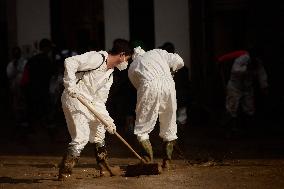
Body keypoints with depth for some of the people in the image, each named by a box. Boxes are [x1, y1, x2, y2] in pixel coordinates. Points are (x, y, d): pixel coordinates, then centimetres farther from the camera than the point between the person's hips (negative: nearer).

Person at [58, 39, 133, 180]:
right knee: (82, 137, -15)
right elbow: (70, 62, -22)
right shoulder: (97, 58, -13)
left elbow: (100, 100, 12)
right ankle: (64, 173, -11)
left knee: (99, 127, 21)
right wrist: (71, 85, -29)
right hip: (73, 98, -10)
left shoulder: (109, 74, 14)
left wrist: (108, 120, 1)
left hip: (88, 101, 10)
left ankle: (104, 168, 33)